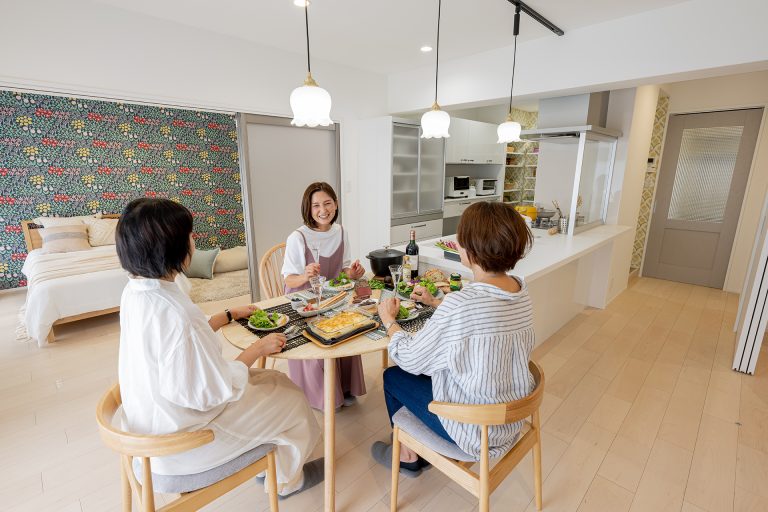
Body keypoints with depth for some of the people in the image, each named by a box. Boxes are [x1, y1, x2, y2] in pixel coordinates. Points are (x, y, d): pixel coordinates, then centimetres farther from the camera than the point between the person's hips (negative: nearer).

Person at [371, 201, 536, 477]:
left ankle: (408, 456, 35)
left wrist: (388, 319, -3)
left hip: (476, 430, -7)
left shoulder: (459, 303, -33)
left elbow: (410, 359, -19)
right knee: (428, 370, 23)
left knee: (393, 376, 13)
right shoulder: (521, 290, -9)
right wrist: (436, 303, 13)